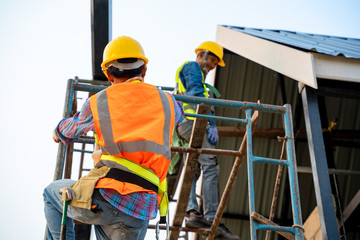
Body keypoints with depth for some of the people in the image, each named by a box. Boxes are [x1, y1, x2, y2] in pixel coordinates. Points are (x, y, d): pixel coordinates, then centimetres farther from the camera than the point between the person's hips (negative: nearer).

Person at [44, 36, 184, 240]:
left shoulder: (98, 102, 10)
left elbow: (68, 132, 29)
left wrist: (58, 133, 54)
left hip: (105, 198, -2)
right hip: (142, 210, 2)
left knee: (52, 193, 26)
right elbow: (178, 114, 42)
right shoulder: (165, 102, 15)